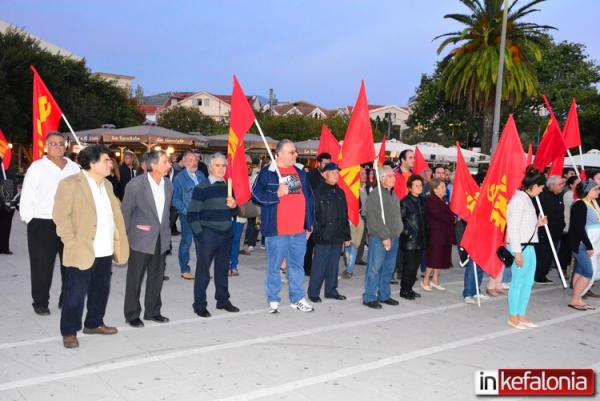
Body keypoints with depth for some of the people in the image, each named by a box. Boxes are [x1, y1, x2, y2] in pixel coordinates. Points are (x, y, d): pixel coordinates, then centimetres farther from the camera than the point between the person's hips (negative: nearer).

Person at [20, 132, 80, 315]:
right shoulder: (37, 167, -2)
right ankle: (40, 302, 17)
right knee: (42, 266, 3)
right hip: (42, 225, -3)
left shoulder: (74, 168, 8)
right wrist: (30, 220, -4)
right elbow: (27, 197, -1)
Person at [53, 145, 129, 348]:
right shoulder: (70, 184, -9)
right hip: (82, 251, -7)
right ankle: (69, 332, 15)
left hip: (105, 251, 7)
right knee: (75, 294, 2)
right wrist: (72, 243, -17)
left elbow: (115, 214, 18)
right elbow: (61, 215, -13)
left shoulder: (107, 184, 14)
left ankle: (94, 324, 33)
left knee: (101, 291, 17)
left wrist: (118, 241, 10)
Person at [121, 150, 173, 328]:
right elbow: (125, 211, -5)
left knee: (157, 277, 13)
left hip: (161, 239, 5)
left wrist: (166, 231, 13)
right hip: (141, 239, -5)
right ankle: (132, 315, 18)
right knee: (135, 278, 5)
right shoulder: (136, 184, -14)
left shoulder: (168, 185, 2)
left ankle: (152, 311, 28)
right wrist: (128, 234, -1)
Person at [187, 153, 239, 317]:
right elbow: (192, 215, -8)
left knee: (223, 268, 14)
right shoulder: (202, 188, -6)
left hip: (226, 234, 5)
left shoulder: (228, 186, 10)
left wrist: (234, 206, -3)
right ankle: (199, 305, 9)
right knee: (203, 270, 0)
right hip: (208, 235, -5)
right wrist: (200, 234, -13)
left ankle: (223, 300, 26)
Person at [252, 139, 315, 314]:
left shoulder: (300, 172, 13)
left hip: (299, 230, 5)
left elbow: (309, 198, 17)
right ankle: (273, 301, 15)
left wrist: (310, 223, 15)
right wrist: (277, 194, -19)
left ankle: (298, 299, 24)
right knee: (274, 266, 4)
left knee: (297, 265, 13)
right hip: (277, 229, -5)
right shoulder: (267, 173, -3)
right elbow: (256, 195, -9)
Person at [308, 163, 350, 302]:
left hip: (337, 236, 6)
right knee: (319, 266, -1)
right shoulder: (318, 192, -6)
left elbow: (345, 216, 18)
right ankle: (313, 292, 10)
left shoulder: (340, 192, 14)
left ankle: (331, 290, 25)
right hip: (323, 237, -6)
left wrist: (347, 236, 16)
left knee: (333, 265, 13)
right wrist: (317, 232, -17)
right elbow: (313, 214, -11)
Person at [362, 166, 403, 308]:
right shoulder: (374, 195, -11)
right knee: (375, 268, -5)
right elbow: (375, 219, -16)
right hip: (379, 238, -8)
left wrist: (397, 232, 13)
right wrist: (384, 236, -17)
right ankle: (369, 298, 2)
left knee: (388, 269, 13)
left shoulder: (394, 195, 17)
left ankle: (384, 295, 23)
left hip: (393, 238, 8)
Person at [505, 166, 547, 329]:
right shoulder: (519, 199, -14)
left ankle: (521, 316, 23)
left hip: (529, 245, 10)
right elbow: (513, 227, -18)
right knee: (518, 282, 0)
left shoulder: (526, 199, 15)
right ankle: (513, 317, 12)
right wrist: (517, 252, -20)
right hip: (520, 246, -10)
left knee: (528, 281, 13)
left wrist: (537, 223, 6)